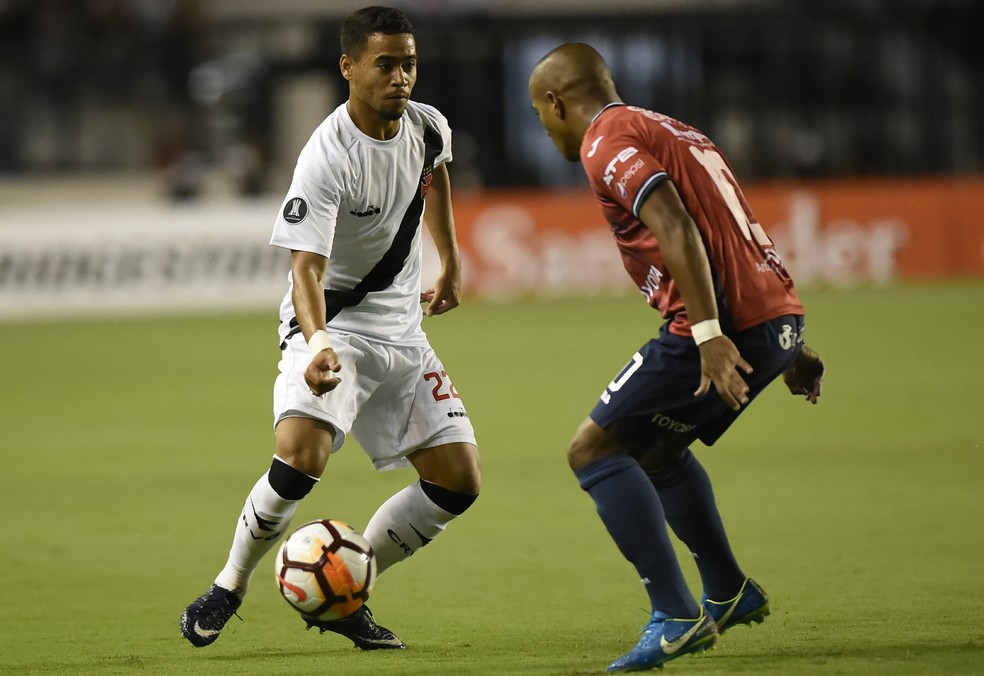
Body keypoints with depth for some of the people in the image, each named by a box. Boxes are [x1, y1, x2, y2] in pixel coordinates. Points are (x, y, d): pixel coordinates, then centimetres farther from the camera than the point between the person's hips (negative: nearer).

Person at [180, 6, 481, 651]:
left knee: (459, 482, -2)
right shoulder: (327, 159, -24)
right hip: (330, 324, -7)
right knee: (301, 457, -30)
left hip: (401, 328, 7)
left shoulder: (428, 126, -3)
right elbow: (307, 266, -31)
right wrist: (317, 343, -49)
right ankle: (229, 587, -5)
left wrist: (451, 264, 28)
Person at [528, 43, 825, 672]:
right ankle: (729, 595, 33)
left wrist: (709, 334, -27)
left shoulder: (607, 143, -5)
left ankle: (675, 617, -11)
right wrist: (790, 348, 25)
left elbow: (676, 229, -20)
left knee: (594, 449, -3)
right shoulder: (668, 129, 24)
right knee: (654, 448, 27)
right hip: (780, 315, 9)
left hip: (726, 330, -9)